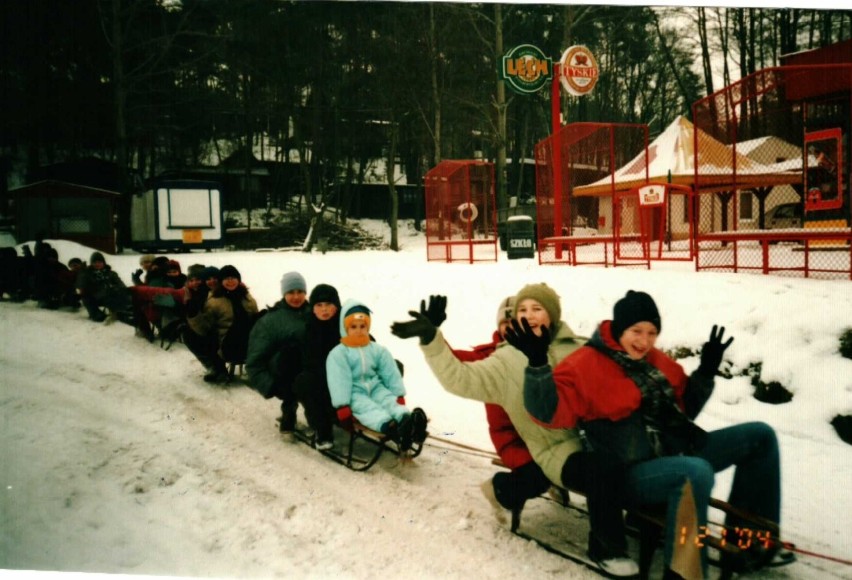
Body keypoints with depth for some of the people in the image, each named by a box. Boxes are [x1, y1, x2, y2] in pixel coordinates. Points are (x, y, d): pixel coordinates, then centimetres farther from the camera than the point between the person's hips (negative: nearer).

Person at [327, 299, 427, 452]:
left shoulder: (379, 350, 10)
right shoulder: (338, 354, -5)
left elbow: (391, 374, 8)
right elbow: (339, 381, -14)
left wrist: (399, 395, 1)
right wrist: (343, 406, -22)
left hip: (375, 388, 5)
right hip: (355, 393, -5)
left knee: (390, 402, -27)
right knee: (368, 408, -34)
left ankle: (408, 421, -59)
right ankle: (390, 428, -66)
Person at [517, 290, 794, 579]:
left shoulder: (654, 359, 12)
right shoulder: (587, 365, -11)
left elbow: (683, 408, 22)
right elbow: (550, 410, -22)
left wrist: (707, 370, 10)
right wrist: (537, 364, -36)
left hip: (680, 451, 9)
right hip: (632, 471, -9)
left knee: (760, 435, 11)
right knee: (696, 472, -40)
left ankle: (752, 539, 16)